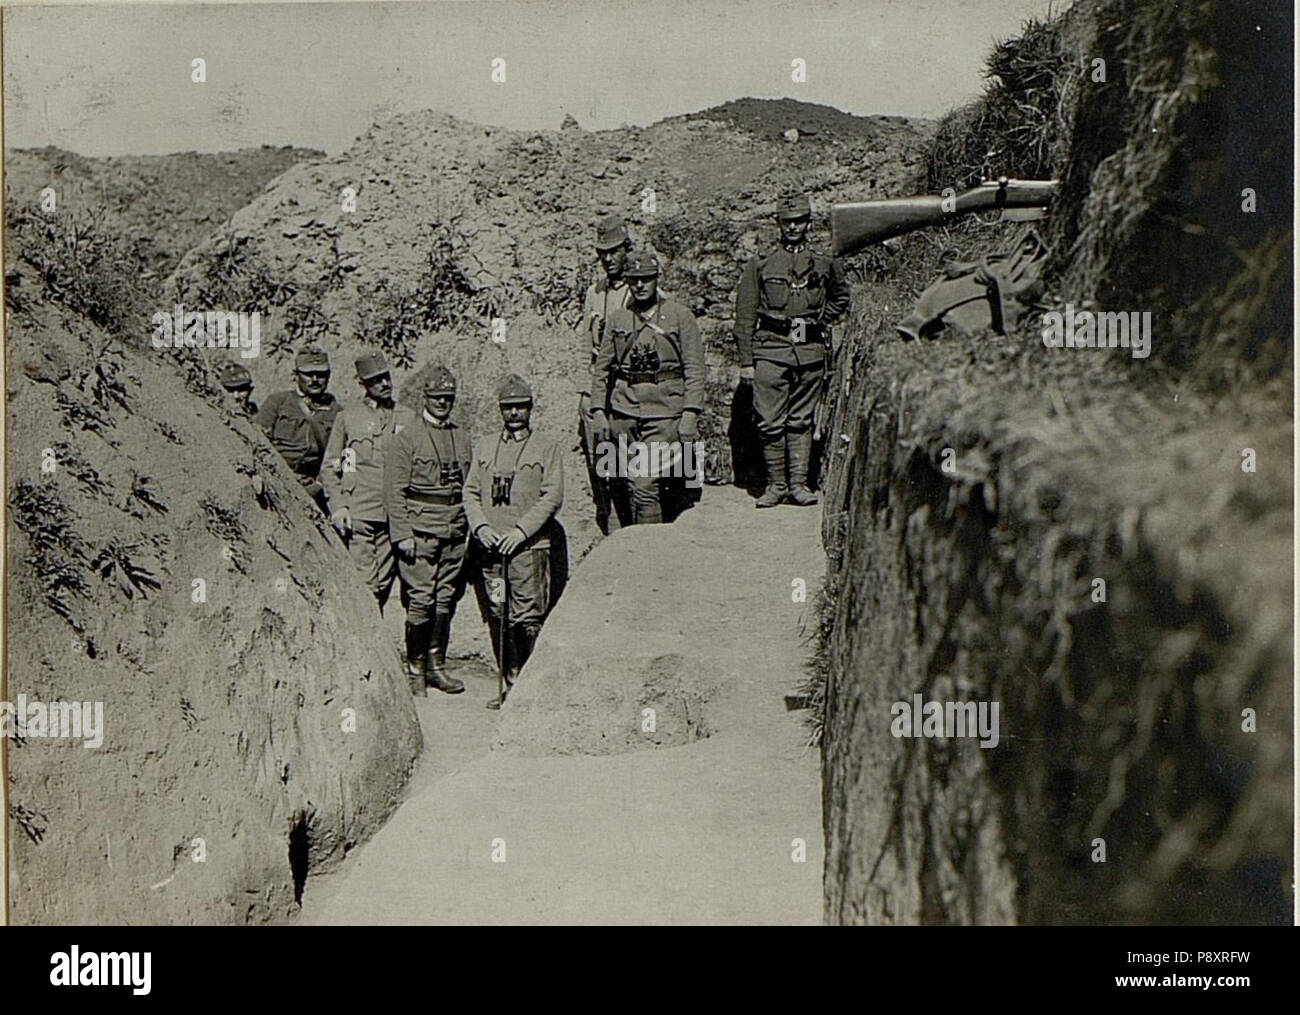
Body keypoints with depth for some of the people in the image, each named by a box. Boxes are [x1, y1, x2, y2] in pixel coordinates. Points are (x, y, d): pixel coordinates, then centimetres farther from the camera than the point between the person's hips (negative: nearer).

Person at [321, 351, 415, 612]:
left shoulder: (408, 418, 11)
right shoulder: (348, 415, 6)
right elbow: (329, 468, 8)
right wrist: (337, 506, -4)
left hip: (394, 516, 3)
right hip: (357, 513, -2)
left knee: (383, 585, 5)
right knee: (364, 584, -9)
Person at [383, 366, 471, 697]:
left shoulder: (462, 439, 15)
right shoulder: (405, 439, -1)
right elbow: (394, 491, -5)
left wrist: (469, 529, 14)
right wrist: (402, 535, -11)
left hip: (454, 533, 5)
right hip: (419, 532, -5)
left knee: (446, 600, 7)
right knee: (421, 600, -6)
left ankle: (436, 665, 17)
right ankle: (415, 670, 4)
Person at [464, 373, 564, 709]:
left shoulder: (546, 447, 4)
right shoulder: (484, 448, 17)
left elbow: (553, 496, -3)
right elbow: (470, 491, 14)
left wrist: (521, 530, -12)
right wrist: (480, 527, -4)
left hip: (529, 546, -4)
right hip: (490, 546, 4)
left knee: (528, 618, -8)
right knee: (498, 619, 6)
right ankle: (510, 683, 15)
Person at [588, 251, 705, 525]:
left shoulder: (681, 316, 2)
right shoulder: (617, 318, 11)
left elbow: (695, 370, -2)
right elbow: (601, 368, 14)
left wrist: (691, 413, -10)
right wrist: (598, 411, 6)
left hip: (664, 412, -4)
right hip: (623, 412, 4)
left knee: (644, 485, -14)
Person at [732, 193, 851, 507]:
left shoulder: (825, 264, 11)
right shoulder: (760, 265, 6)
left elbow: (841, 299, 29)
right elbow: (745, 317, 5)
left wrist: (821, 321, 11)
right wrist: (746, 361, -1)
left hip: (811, 352, 1)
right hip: (770, 350, -1)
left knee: (802, 421, 6)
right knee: (770, 423, -4)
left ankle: (799, 484, 11)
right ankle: (776, 484, 6)